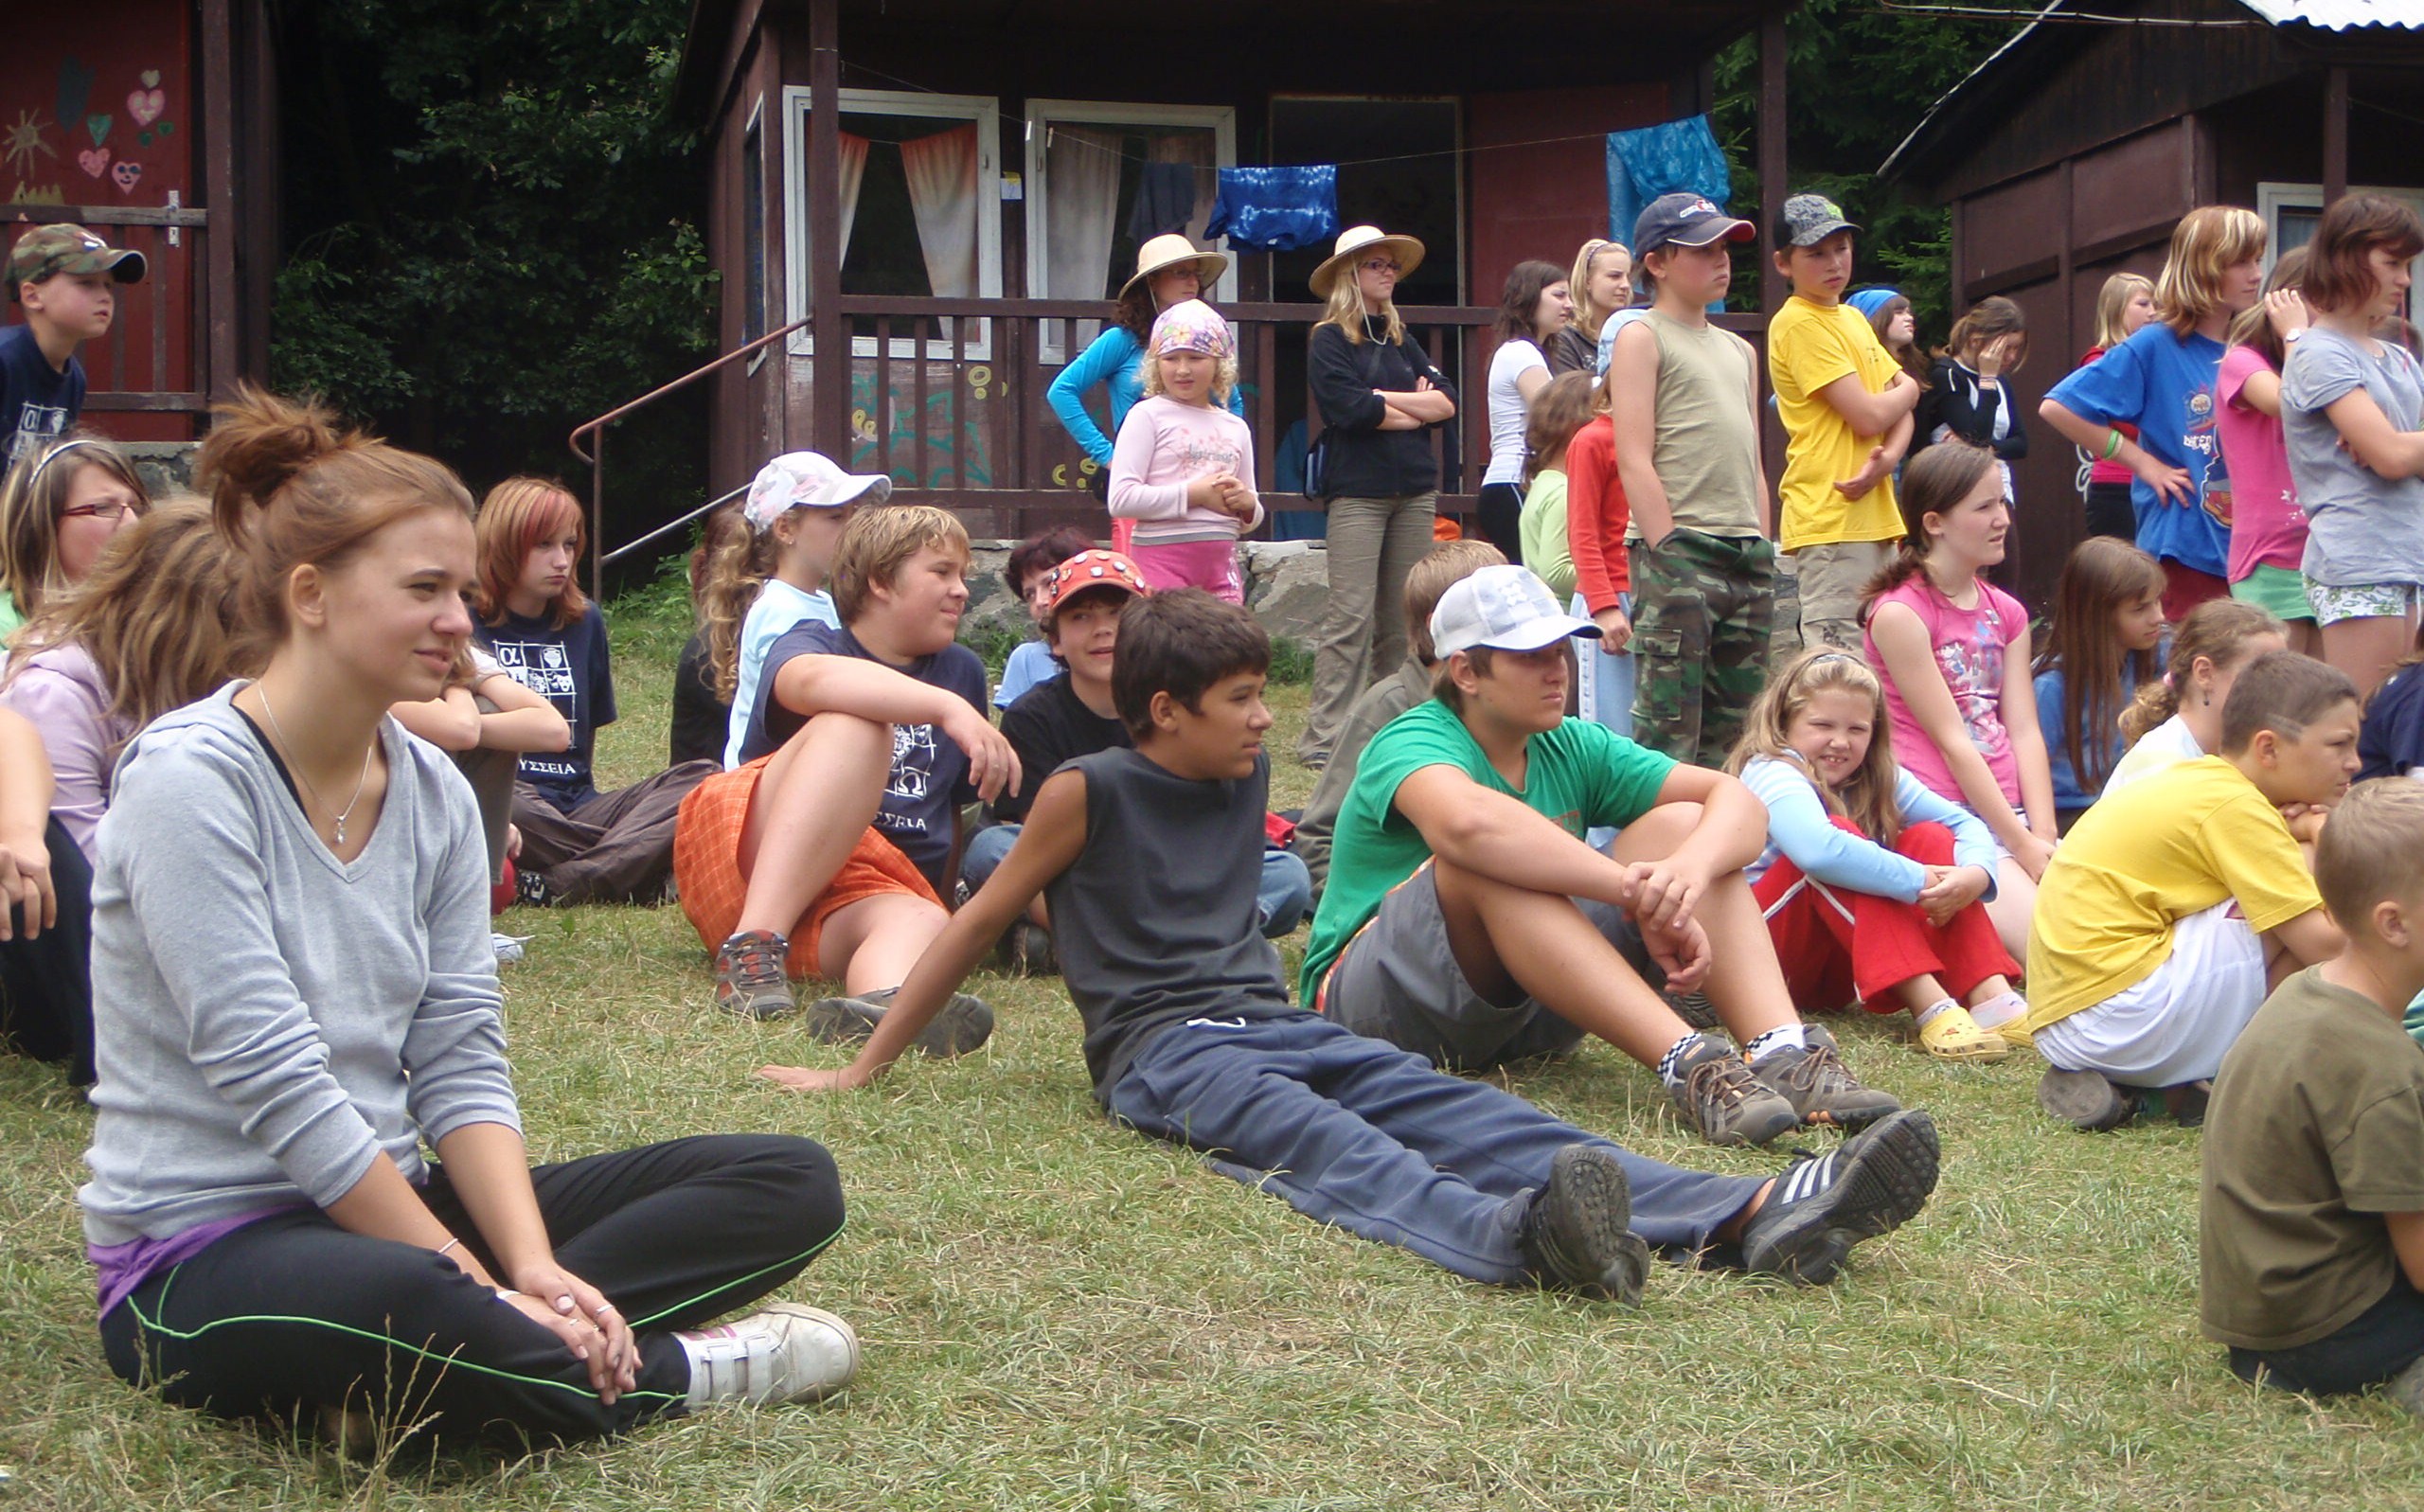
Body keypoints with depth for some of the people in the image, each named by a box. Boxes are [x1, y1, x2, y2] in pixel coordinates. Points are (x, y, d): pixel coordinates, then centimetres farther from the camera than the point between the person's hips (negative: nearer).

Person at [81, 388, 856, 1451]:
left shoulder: (434, 792, 6)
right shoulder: (189, 782, -16)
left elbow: (462, 1065, 1)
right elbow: (278, 1088, -21)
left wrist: (536, 1268, -16)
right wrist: (485, 1289, -21)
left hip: (385, 1204, 8)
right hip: (204, 1255, -7)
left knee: (789, 1183, -3)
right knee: (421, 1313, -43)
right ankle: (662, 1369, -12)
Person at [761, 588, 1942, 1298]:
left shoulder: (1247, 778, 18)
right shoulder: (1087, 793, -1)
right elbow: (980, 924, 5)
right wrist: (863, 1068, 8)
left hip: (1273, 1023, 6)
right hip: (1162, 1050, -6)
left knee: (1462, 1113, -19)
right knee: (1329, 1144, -37)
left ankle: (1752, 1214, -42)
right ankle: (1514, 1235, -70)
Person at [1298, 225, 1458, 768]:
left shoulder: (1400, 340, 19)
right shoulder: (1329, 340, 1)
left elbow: (1447, 399, 7)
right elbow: (1349, 407, -14)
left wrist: (1383, 399, -6)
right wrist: (1415, 411, -1)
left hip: (1415, 490, 6)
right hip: (1358, 491, -6)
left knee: (1403, 616, 6)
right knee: (1351, 616, -10)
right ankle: (1325, 738, -9)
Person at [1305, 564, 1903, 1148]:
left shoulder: (1573, 749, 5)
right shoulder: (1413, 742, -15)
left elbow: (1738, 800, -6)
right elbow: (1464, 820, -41)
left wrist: (1692, 868, -30)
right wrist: (1638, 892, -42)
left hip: (1523, 1007, 6)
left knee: (1680, 824, -10)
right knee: (1491, 860, -35)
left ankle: (1781, 1053, -32)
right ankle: (1686, 1063, -45)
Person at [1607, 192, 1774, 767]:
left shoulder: (1740, 351, 22)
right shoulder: (1643, 338, 0)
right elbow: (1634, 461, -9)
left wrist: (1762, 551, 13)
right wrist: (1667, 551, -16)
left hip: (1747, 554, 7)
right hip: (1678, 551, -7)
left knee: (1735, 729, 9)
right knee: (1669, 727, -10)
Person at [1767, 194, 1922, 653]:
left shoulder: (1854, 319, 18)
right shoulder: (1799, 325, -10)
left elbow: (1901, 414, 12)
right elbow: (1868, 415, -17)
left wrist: (1886, 460, -10)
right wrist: (1907, 388, 5)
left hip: (1875, 516, 9)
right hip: (1830, 522, -9)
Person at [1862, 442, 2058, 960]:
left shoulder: (2006, 613, 17)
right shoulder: (1899, 613, -7)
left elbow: (2024, 732, 7)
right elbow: (1951, 741, -11)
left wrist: (2044, 836, -6)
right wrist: (2024, 845, -13)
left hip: (2009, 815, 7)